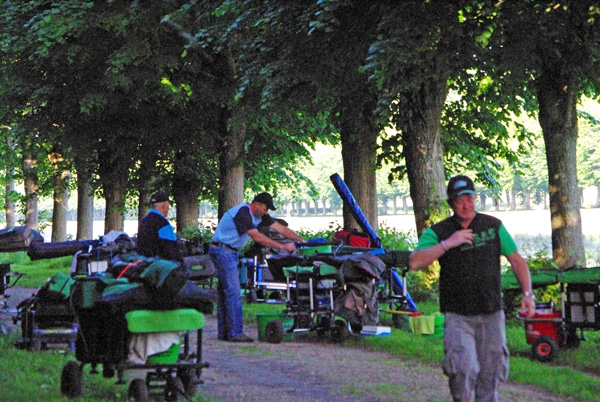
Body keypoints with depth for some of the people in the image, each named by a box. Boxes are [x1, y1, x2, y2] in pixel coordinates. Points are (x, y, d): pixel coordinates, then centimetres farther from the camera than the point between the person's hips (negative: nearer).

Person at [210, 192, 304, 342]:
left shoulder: (259, 215, 7)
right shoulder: (242, 213, -23)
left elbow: (281, 228, 10)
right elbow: (257, 237, -28)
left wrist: (302, 240, 4)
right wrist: (283, 246, -27)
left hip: (230, 252, 10)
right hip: (222, 250, -10)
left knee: (224, 291, 11)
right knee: (233, 292, -13)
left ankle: (224, 332, 14)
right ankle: (235, 333, -13)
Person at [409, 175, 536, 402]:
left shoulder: (493, 226, 9)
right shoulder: (437, 232, 1)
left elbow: (516, 260, 12)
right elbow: (415, 262, -13)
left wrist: (527, 293, 0)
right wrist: (447, 243, -18)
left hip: (492, 315, 3)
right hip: (457, 317, -2)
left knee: (490, 374, 4)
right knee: (463, 370, -19)